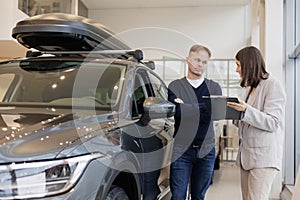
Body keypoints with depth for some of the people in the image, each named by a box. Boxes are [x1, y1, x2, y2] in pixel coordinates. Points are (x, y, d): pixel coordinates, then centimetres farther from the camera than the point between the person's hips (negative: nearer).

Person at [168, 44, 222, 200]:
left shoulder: (214, 87, 11)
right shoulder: (175, 86, 4)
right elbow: (177, 111, -13)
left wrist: (186, 107, -10)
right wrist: (204, 108, -12)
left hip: (206, 151, 2)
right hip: (181, 150, -2)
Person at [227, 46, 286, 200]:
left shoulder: (273, 86, -8)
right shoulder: (251, 87, 19)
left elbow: (272, 123, -15)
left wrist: (246, 110, -25)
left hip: (264, 157, -8)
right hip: (247, 155, 9)